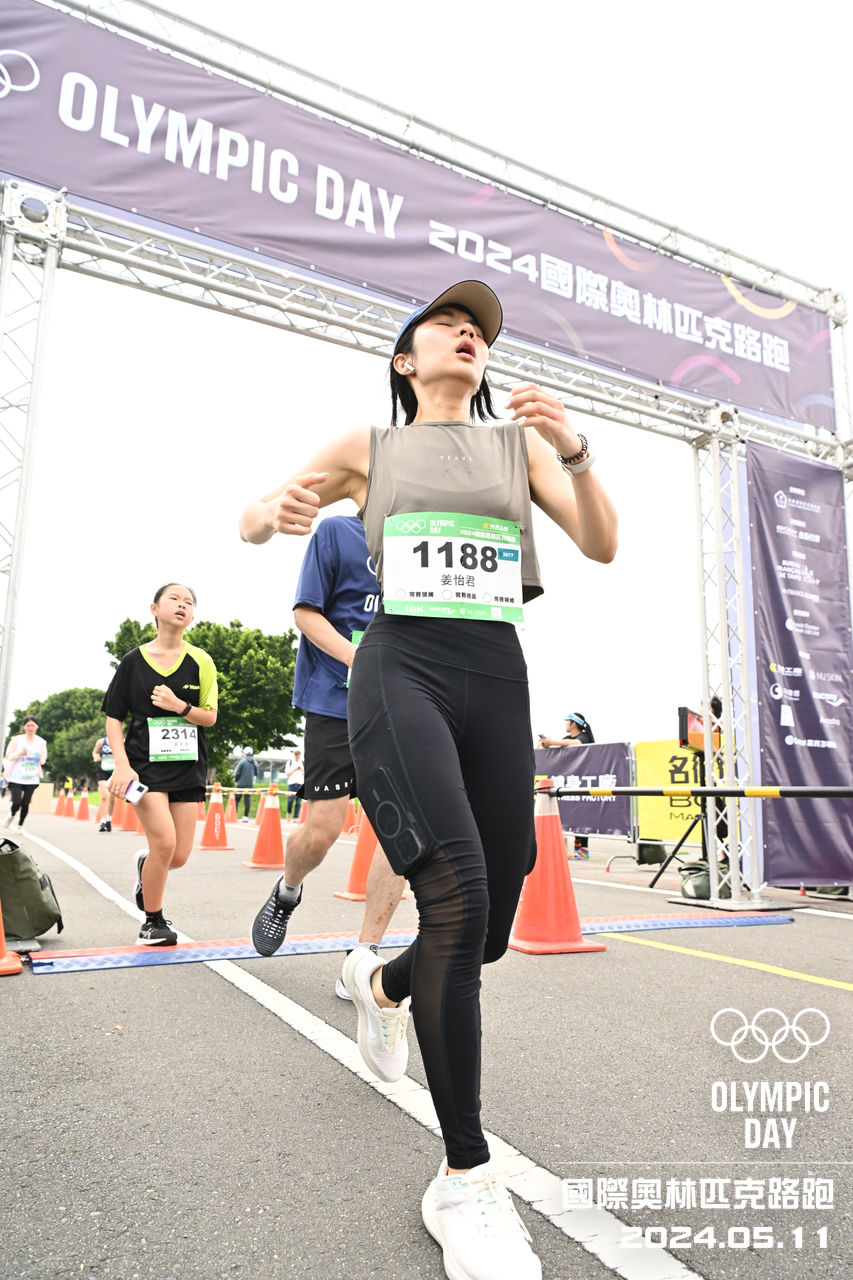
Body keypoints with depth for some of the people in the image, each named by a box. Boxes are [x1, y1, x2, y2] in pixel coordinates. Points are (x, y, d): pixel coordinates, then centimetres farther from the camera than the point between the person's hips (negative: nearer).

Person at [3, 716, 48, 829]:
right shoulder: (16, 740, -1)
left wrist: (41, 758, -13)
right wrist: (19, 753, -17)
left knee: (26, 803, 3)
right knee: (17, 802, -10)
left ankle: (20, 826, 22)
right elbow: (8, 756, 1)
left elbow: (43, 760, 11)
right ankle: (11, 816, 23)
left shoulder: (41, 742, 5)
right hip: (16, 777, -2)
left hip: (32, 778, 2)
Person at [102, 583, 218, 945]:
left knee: (179, 855, 0)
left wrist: (179, 705, -17)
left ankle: (145, 864, 37)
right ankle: (153, 921, 9)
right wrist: (122, 765, -10)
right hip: (146, 763, -2)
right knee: (165, 843, -15)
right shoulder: (134, 661, -1)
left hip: (187, 766, 2)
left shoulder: (200, 662, 1)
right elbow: (113, 717, 1)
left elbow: (209, 717, 2)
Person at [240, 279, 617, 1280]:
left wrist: (573, 448, -12)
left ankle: (379, 982, 41)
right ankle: (464, 1179, -8)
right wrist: (276, 510, -8)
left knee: (488, 930, 6)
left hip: (496, 678, 4)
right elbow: (251, 524, 17)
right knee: (458, 892, -24)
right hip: (400, 666, -3)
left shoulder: (521, 442, 18)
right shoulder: (369, 447, 14)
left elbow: (602, 545, 6)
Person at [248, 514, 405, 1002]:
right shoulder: (337, 531, 0)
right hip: (335, 701, -4)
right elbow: (306, 612, -4)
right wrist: (361, 661, -18)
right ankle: (287, 891, 31)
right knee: (323, 828, -5)